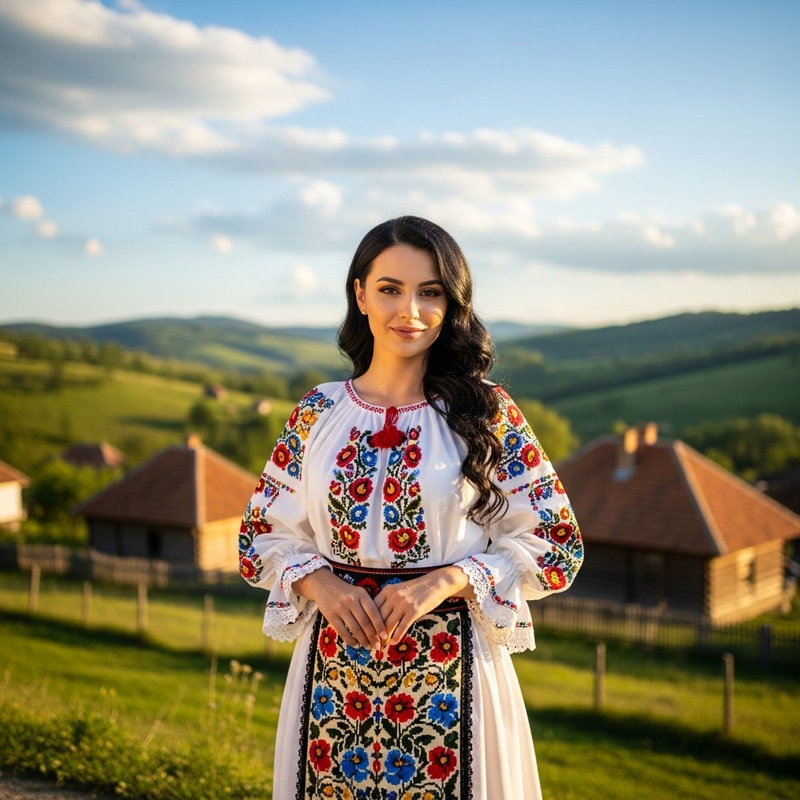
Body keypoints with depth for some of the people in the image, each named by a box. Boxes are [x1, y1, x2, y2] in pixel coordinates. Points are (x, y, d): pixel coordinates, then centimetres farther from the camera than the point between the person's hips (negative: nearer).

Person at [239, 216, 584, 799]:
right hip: (335, 664, 2)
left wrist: (444, 582, -16)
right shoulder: (319, 412, 2)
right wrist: (320, 584, -12)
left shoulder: (485, 412, -5)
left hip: (449, 664, -2)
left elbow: (557, 545, -4)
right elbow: (263, 535, 8)